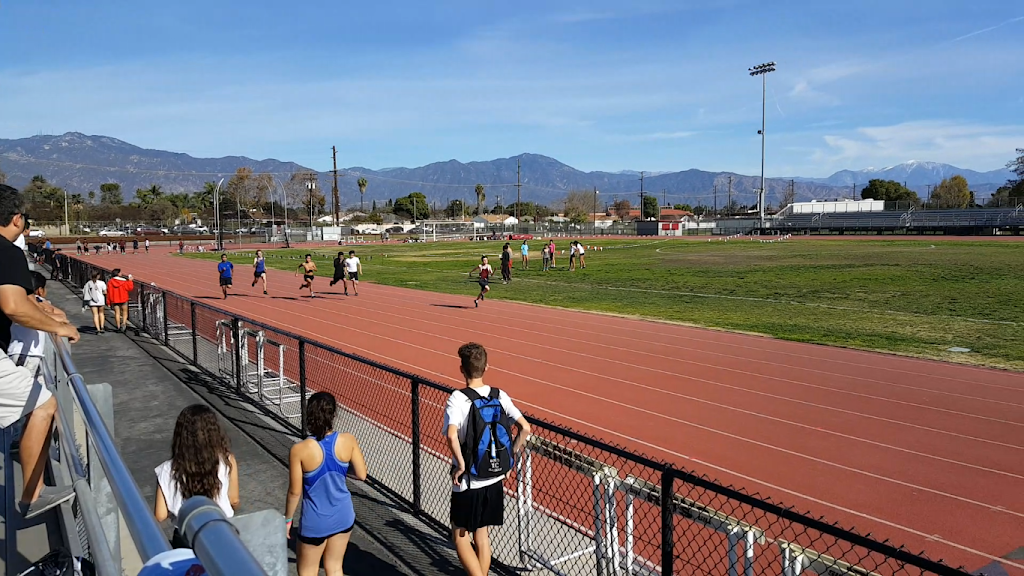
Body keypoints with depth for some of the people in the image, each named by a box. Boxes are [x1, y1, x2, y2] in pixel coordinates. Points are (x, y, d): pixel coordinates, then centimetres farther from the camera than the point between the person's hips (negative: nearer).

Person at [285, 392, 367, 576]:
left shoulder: (299, 450, -22)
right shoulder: (348, 441, -16)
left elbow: (295, 491, -13)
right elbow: (361, 474, -6)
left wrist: (287, 519, 3)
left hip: (315, 522, -2)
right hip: (343, 516, 3)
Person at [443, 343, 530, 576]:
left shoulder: (457, 399, -17)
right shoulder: (500, 396, -2)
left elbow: (452, 436, -32)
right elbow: (525, 428, -5)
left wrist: (461, 465, -20)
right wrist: (510, 458, 5)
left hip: (468, 482, -5)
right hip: (495, 478, 5)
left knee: (461, 537, 12)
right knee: (481, 534, 21)